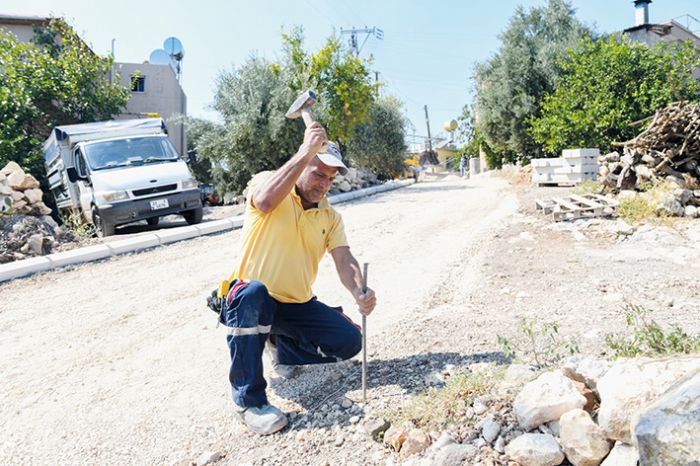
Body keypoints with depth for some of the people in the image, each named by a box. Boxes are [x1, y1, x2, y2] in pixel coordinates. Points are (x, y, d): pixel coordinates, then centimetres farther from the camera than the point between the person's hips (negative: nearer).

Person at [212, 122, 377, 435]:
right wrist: (307, 151, -30)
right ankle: (249, 400, -25)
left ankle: (281, 346, 17)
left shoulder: (330, 217, 6)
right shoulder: (266, 181, -7)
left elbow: (344, 261, -9)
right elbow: (265, 202, -33)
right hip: (249, 300, -4)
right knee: (254, 292, -40)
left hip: (298, 305, 5)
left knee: (349, 341, -10)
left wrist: (359, 294, -31)